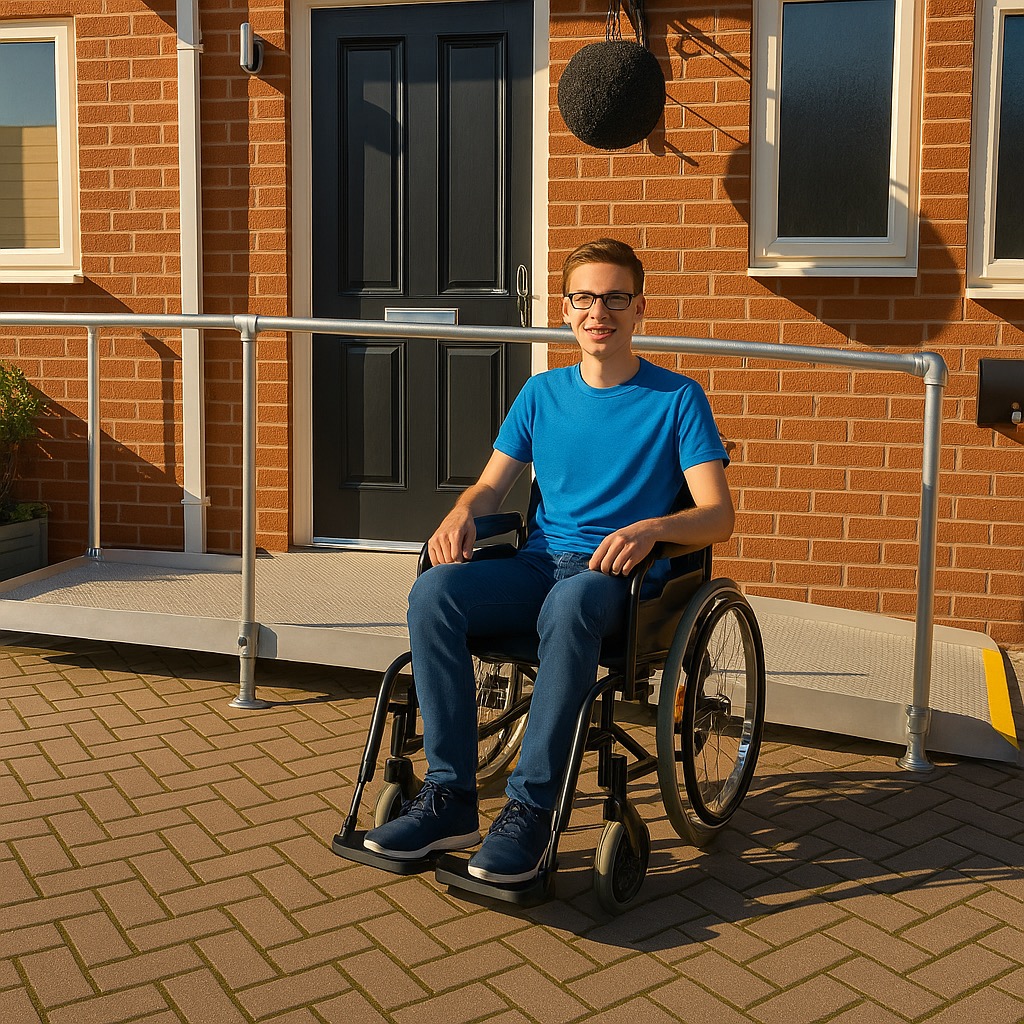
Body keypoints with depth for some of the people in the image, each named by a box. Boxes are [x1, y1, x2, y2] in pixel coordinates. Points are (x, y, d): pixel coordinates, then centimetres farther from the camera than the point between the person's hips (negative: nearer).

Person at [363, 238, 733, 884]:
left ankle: (530, 809, -34)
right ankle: (450, 796, -24)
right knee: (434, 592, -28)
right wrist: (460, 515, -7)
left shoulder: (677, 399, 5)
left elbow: (718, 515, -3)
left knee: (572, 602, -41)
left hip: (613, 573, -4)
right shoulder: (543, 394, 18)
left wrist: (651, 528, -25)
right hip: (537, 564, 4)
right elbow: (491, 486, 18)